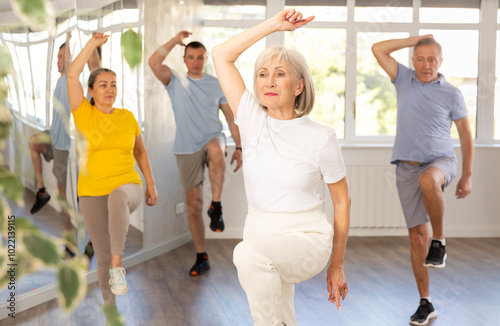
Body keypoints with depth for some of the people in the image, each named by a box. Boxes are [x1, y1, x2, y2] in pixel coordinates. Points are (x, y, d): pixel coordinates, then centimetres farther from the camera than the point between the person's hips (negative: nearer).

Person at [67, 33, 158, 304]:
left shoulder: (127, 117, 5)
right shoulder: (83, 114, 0)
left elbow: (140, 150, 17)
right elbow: (71, 75, -11)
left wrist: (150, 184, 15)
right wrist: (93, 44, -11)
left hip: (127, 186, 0)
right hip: (93, 194, 1)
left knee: (118, 196, -38)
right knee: (102, 255, 2)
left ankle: (118, 265, -32)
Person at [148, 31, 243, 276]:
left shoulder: (217, 85, 7)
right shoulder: (175, 82, 4)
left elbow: (231, 118, 10)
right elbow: (154, 63, -15)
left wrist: (239, 148, 4)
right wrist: (176, 40, -10)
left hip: (212, 139, -1)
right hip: (186, 150, 1)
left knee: (216, 149, -40)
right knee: (193, 204, 2)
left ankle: (216, 206, -29)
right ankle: (201, 257, 14)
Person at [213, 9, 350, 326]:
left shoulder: (321, 137, -8)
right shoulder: (253, 120, 0)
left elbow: (342, 200, 1)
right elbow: (222, 55, -1)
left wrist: (337, 266, 4)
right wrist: (275, 24, -4)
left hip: (307, 238, -4)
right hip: (260, 234, 4)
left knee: (250, 253, -33)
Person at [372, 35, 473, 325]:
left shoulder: (451, 93, 1)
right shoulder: (405, 80, 8)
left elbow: (466, 136, 4)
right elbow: (378, 49, 5)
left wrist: (467, 176, 0)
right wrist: (414, 40, 4)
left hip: (441, 160, -3)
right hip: (407, 167, 3)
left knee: (427, 180, -41)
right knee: (417, 236, 0)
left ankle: (439, 242, -19)